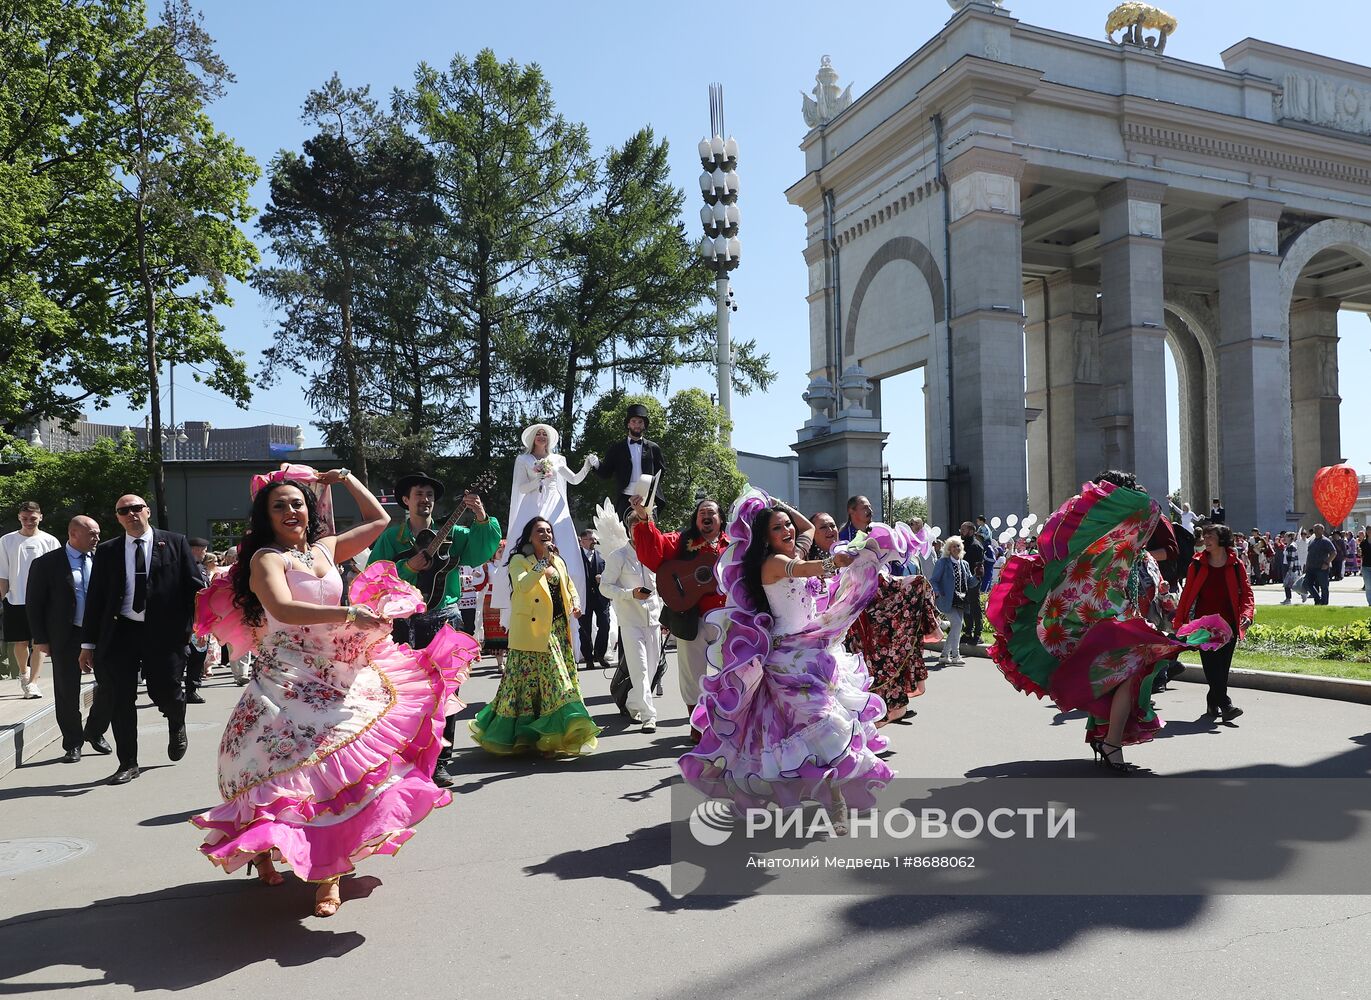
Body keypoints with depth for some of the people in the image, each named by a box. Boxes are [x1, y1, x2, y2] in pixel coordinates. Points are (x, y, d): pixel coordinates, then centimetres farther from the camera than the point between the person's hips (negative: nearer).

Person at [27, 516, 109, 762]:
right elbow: (34, 603, -1)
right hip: (66, 637, -3)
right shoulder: (46, 564, -4)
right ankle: (73, 744, 19)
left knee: (111, 682, 2)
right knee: (67, 691, 5)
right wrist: (40, 639, -5)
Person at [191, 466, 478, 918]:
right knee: (302, 768, -5)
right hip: (287, 681, -4)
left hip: (337, 678, 4)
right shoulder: (265, 558, -5)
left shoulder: (326, 549, 11)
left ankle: (328, 872, 5)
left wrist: (344, 477, 25)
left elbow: (379, 519, 24)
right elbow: (283, 609, -23)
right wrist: (349, 614, -30)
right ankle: (262, 850, 23)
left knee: (340, 769, -4)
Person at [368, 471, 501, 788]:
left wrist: (482, 519, -20)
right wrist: (407, 567, -16)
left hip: (445, 619, 1)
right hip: (405, 621, -1)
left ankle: (439, 762, 9)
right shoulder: (391, 536, 6)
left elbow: (481, 552, -6)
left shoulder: (451, 533, 9)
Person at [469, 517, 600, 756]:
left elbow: (569, 586, 28)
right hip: (533, 631, -6)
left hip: (558, 630, 6)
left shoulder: (557, 561, 16)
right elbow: (522, 587, -22)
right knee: (530, 681, -6)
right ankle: (524, 736, 4)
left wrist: (575, 603, 8)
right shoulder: (519, 561, -4)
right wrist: (543, 562, -24)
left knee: (559, 681, 5)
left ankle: (549, 737, 13)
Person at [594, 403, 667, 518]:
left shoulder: (653, 448, 12)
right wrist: (597, 465, -14)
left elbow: (662, 471, 17)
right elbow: (606, 474, 5)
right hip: (623, 499, -1)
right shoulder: (617, 447, 8)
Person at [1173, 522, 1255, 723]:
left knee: (1222, 666, 4)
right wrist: (1179, 621, 3)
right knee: (1211, 666, -9)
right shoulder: (1198, 564, 5)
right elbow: (1187, 593, 6)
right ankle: (1225, 705, -10)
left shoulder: (1236, 565, 4)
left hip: (1228, 624, 1)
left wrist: (1247, 614, -13)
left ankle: (1213, 702, 18)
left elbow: (1246, 592, 5)